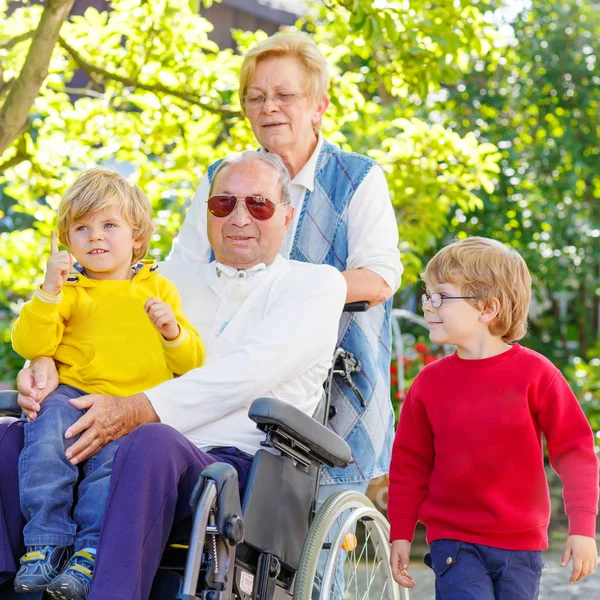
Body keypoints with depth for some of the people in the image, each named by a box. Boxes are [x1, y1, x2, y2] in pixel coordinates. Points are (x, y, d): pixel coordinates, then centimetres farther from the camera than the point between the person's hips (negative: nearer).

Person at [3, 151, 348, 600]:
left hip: (234, 462, -5)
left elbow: (251, 370, -7)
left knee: (153, 440, -38)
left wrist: (140, 410, -19)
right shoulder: (174, 280, 27)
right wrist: (45, 363, -7)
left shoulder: (316, 284, 11)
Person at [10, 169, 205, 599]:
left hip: (135, 405, 0)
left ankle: (90, 552, -31)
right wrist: (48, 291, -11)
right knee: (48, 432, -30)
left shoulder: (158, 289, 18)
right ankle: (46, 542, -27)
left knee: (113, 455, -30)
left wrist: (173, 330, -6)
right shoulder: (68, 291, 16)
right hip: (73, 395, 1)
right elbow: (31, 346, 0)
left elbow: (192, 363, 14)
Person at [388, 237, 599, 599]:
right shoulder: (430, 382, -1)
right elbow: (410, 463, 7)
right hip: (453, 543, 0)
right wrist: (400, 534, 5)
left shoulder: (535, 373, -7)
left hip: (521, 544, 0)